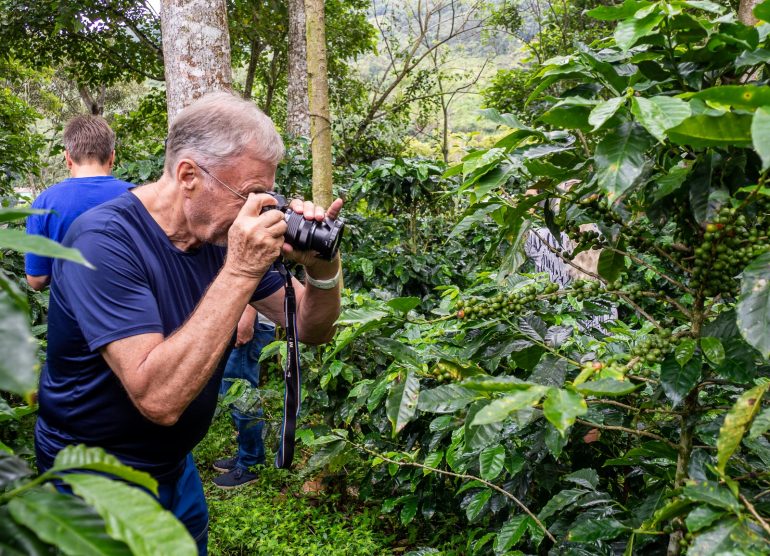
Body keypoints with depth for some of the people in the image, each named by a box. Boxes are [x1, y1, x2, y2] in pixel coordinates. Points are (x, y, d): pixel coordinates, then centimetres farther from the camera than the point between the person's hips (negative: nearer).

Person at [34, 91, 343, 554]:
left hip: (174, 464, 7)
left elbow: (312, 331, -4)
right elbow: (159, 398, -37)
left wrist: (323, 268, -24)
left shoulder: (228, 232, -7)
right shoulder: (105, 241, -27)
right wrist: (240, 272, -37)